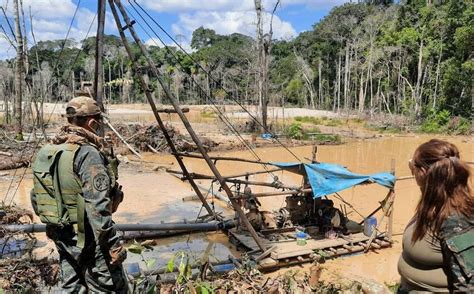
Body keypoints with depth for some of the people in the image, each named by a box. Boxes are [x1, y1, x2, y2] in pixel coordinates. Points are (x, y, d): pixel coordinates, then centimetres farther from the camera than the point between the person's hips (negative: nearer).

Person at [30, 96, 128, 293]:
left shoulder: (45, 152, 6)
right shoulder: (88, 153, -20)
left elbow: (36, 198, 13)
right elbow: (97, 207, -26)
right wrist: (113, 246, -20)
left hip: (61, 238, 8)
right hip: (88, 239, -8)